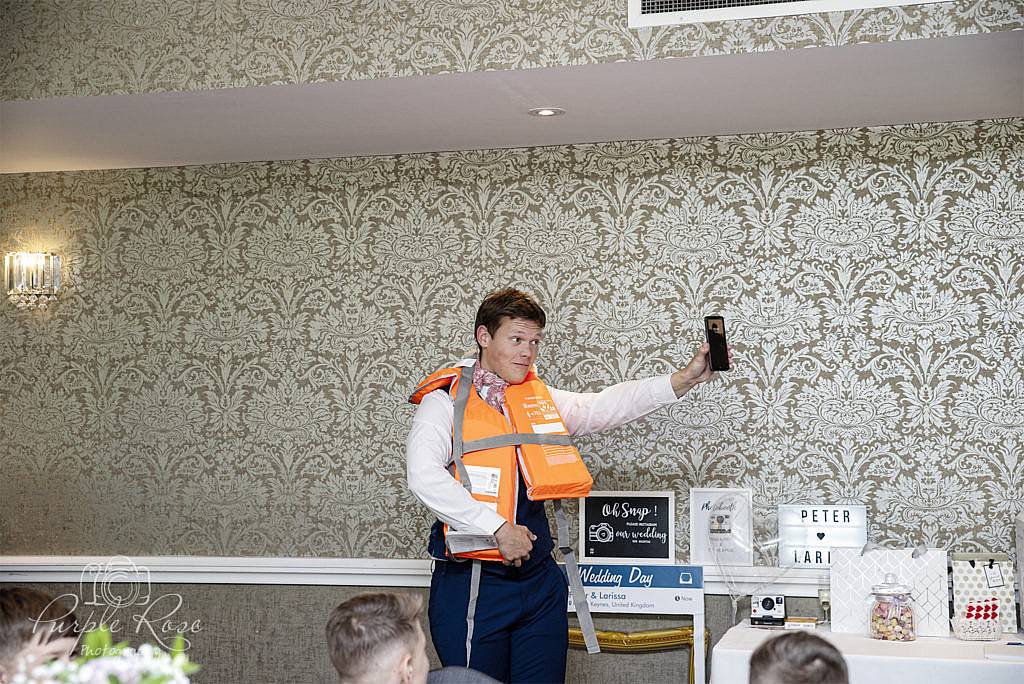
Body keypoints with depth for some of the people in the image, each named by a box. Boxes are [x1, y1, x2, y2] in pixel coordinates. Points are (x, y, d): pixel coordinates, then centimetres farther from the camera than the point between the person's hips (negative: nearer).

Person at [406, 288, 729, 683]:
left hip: (540, 580, 5)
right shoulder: (445, 401, -5)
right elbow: (423, 477, -20)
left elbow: (603, 407, -2)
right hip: (471, 586, -5)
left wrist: (685, 379, -14)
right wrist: (498, 529, -23)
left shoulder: (539, 398, 11)